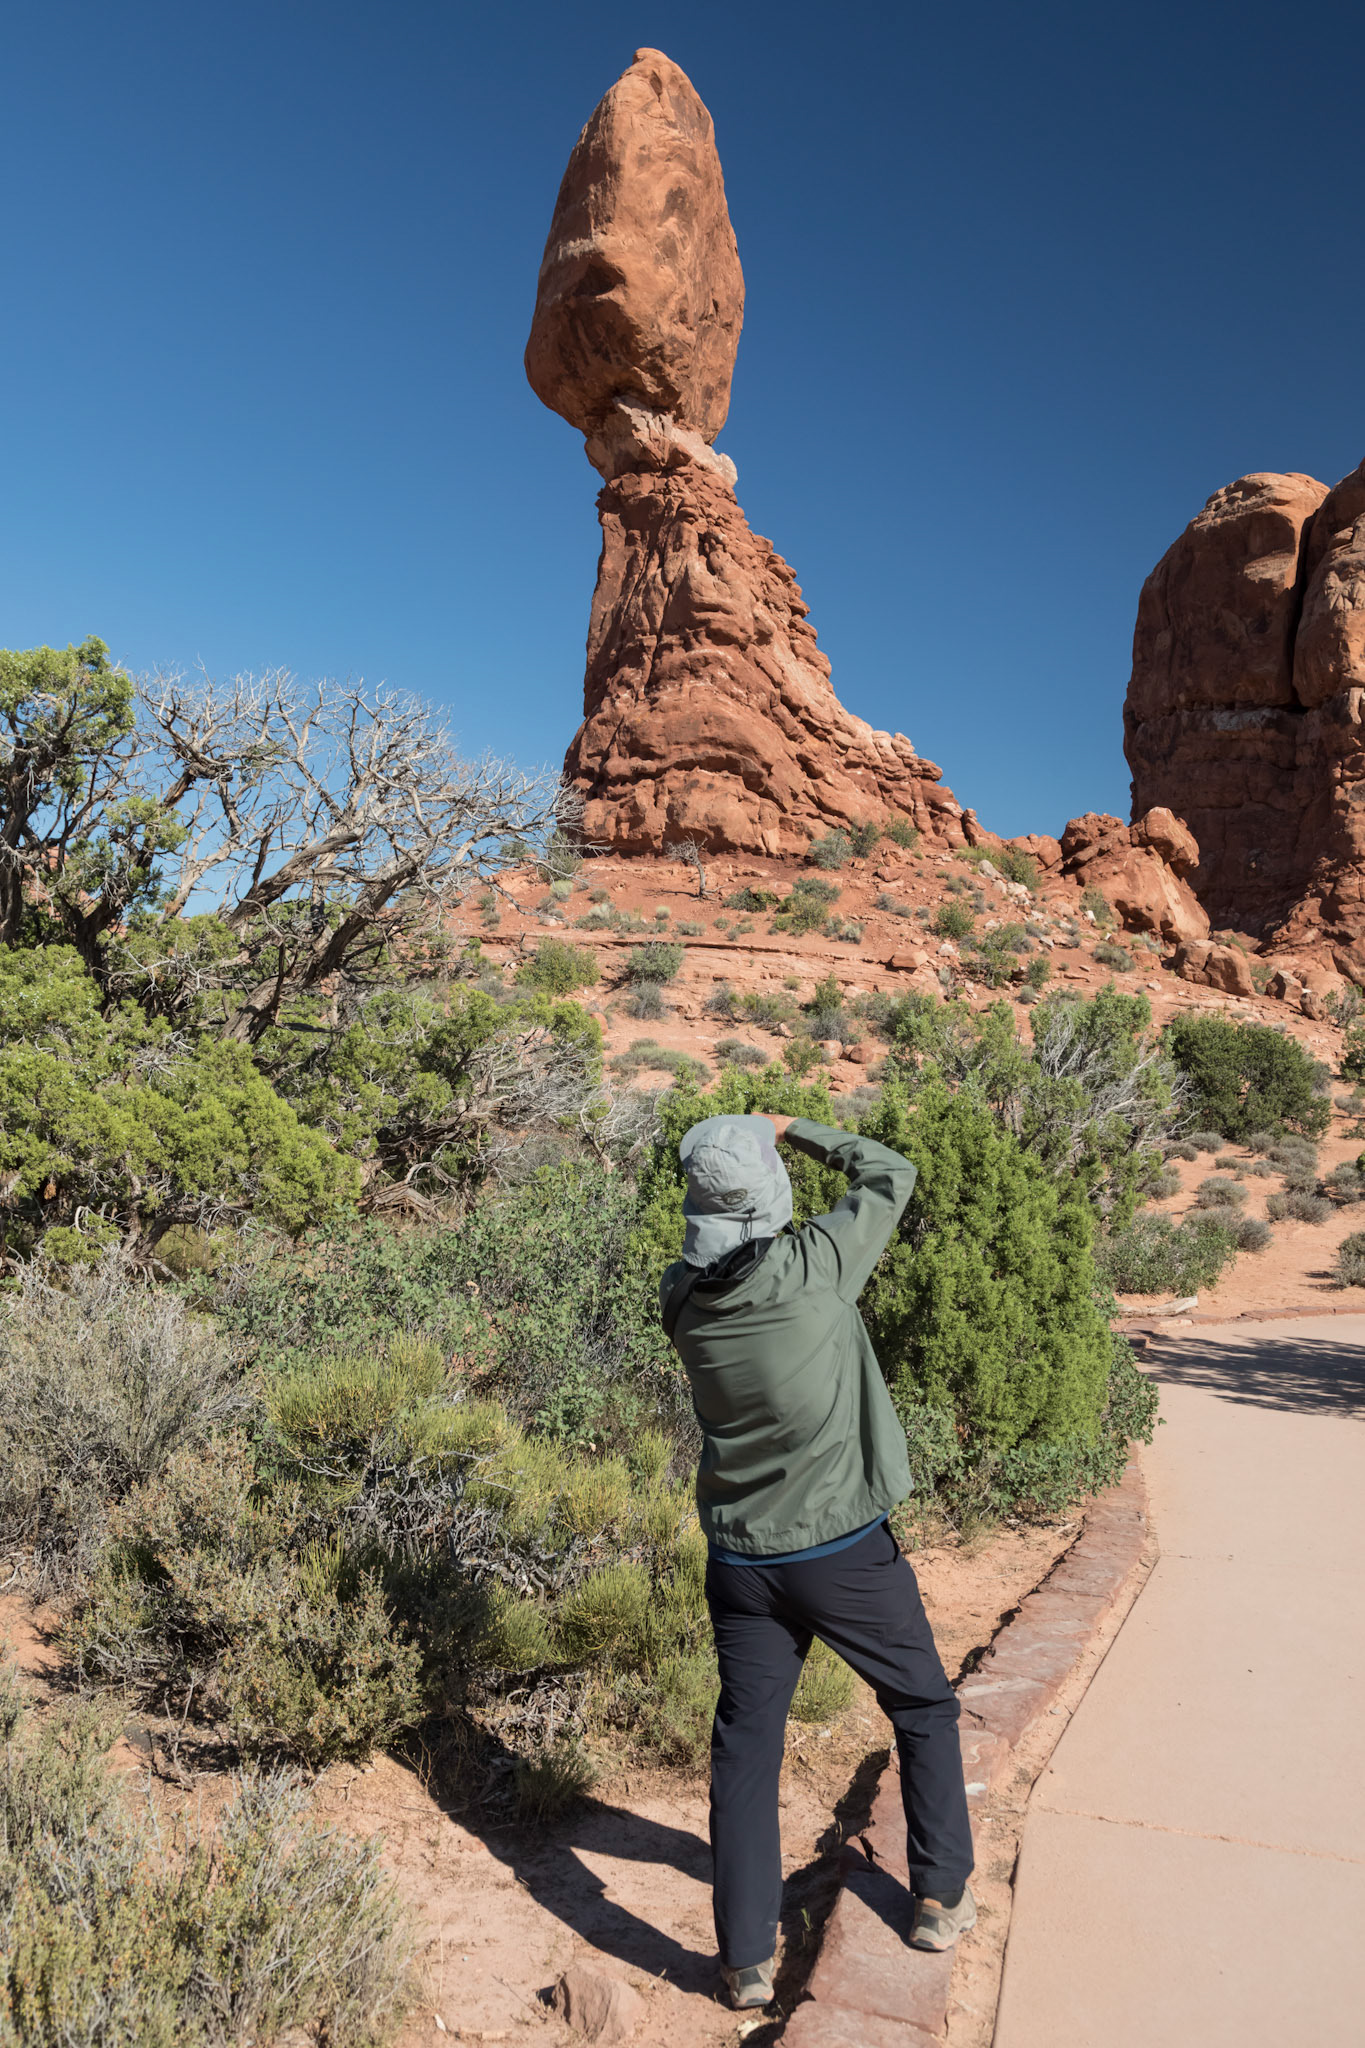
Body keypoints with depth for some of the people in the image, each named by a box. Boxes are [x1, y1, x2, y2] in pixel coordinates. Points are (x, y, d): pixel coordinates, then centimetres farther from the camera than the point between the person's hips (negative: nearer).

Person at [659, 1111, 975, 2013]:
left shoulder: (684, 1298, -9)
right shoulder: (813, 1266, -21)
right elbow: (891, 1175, -5)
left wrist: (743, 1145, 8)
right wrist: (794, 1129, 6)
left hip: (742, 1560, 3)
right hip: (845, 1550, -3)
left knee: (745, 1749, 14)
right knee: (925, 1709, 21)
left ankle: (747, 1962, 21)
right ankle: (942, 1899, 34)